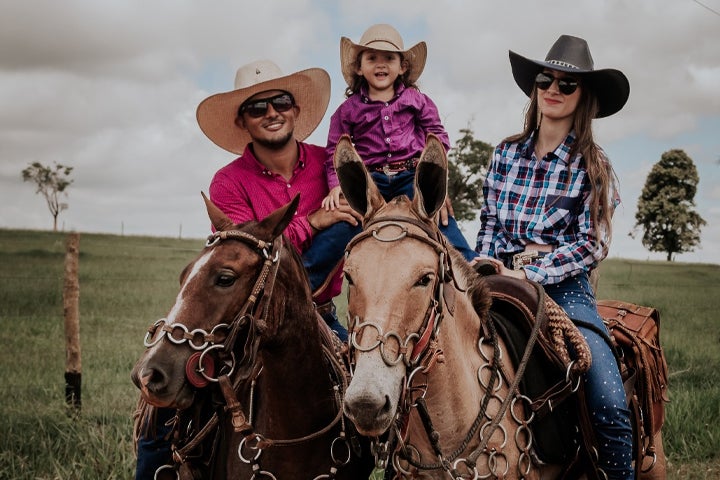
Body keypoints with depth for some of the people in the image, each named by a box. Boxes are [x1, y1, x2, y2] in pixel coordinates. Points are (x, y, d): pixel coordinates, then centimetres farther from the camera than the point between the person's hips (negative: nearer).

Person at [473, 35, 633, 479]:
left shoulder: (593, 166, 1)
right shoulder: (507, 153, 11)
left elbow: (592, 245, -6)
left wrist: (528, 274, -16)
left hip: (564, 288, -3)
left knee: (610, 404, -20)